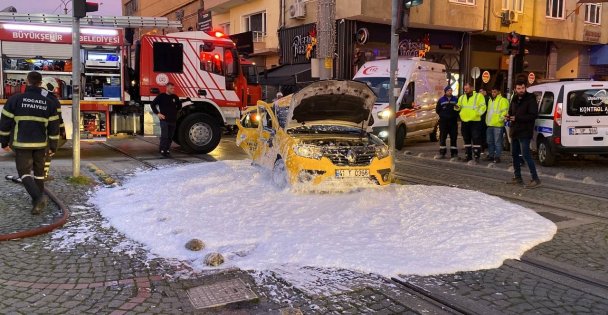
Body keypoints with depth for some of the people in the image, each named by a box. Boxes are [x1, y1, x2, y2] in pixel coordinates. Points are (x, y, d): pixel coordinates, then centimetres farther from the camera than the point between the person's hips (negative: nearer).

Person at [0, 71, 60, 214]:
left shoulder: (15, 99, -6)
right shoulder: (49, 103, 0)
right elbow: (54, 127, 1)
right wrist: (53, 146, 10)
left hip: (22, 143, -2)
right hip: (40, 144, 3)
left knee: (24, 172, 0)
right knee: (39, 171, 16)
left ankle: (39, 197, -21)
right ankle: (38, 199, 23)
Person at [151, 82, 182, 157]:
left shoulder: (175, 97, 9)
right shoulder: (161, 96, -4)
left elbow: (179, 105, 27)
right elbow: (153, 104, -1)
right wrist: (158, 113, -6)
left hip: (173, 120, 5)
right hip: (164, 120, -5)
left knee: (170, 137, 8)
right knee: (164, 136, -11)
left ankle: (167, 149, 18)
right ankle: (162, 150, -7)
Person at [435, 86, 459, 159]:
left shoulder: (456, 99, 8)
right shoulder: (441, 100, 5)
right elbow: (437, 110, 7)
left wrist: (455, 115, -4)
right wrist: (443, 115, 0)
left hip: (453, 121, 1)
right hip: (443, 121, -1)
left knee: (454, 137, 3)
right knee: (442, 137, -2)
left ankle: (454, 153, 9)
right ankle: (442, 153, 3)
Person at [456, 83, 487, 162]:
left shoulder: (478, 96, 0)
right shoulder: (462, 97, 16)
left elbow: (482, 107, -5)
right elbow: (459, 106, 25)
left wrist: (478, 112, -21)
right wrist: (457, 107, 2)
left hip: (475, 121, -6)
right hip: (465, 121, 6)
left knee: (476, 139, -8)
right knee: (466, 139, 10)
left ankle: (477, 156, -4)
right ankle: (469, 155, 19)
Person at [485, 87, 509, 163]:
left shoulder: (503, 100, -6)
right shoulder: (490, 100, 20)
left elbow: (504, 111, -14)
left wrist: (500, 119, -18)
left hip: (497, 125, -8)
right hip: (489, 124, 8)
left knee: (497, 142, -6)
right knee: (490, 141, 14)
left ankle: (497, 156, -1)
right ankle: (491, 155, 23)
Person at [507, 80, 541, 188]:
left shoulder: (530, 99, -9)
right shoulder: (514, 100, 13)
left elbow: (533, 115, -18)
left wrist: (517, 118, -21)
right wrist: (509, 117, 0)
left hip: (524, 132, -8)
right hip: (514, 131, 8)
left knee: (526, 155, -14)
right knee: (514, 154, 13)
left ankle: (535, 179, -10)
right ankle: (517, 178, 23)